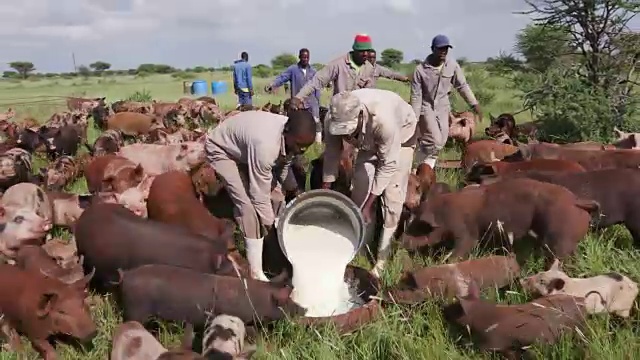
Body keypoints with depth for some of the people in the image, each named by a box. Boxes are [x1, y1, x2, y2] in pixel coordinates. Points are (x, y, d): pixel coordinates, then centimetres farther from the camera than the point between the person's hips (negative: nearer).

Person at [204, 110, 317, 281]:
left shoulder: (293, 137, -20)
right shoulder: (265, 145, -44)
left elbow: (284, 162, 3)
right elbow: (259, 193, -33)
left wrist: (278, 188, 12)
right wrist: (270, 223, -22)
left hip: (244, 146, 8)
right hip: (221, 149, -8)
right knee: (248, 205, -18)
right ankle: (256, 272, -12)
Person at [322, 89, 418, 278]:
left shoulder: (383, 119, -45)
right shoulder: (334, 121, -30)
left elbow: (388, 165, -35)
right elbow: (331, 155, -15)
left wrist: (367, 207, -32)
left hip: (401, 135, -4)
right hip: (369, 140, 5)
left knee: (392, 196, -10)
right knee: (360, 190, 0)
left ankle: (383, 256, 0)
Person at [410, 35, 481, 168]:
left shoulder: (453, 65, -9)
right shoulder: (420, 69, -17)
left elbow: (462, 86, 2)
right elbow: (416, 96, -12)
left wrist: (475, 104, 0)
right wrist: (414, 118, -12)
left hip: (443, 108, 4)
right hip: (427, 107, -4)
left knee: (441, 141, 6)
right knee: (435, 141, -14)